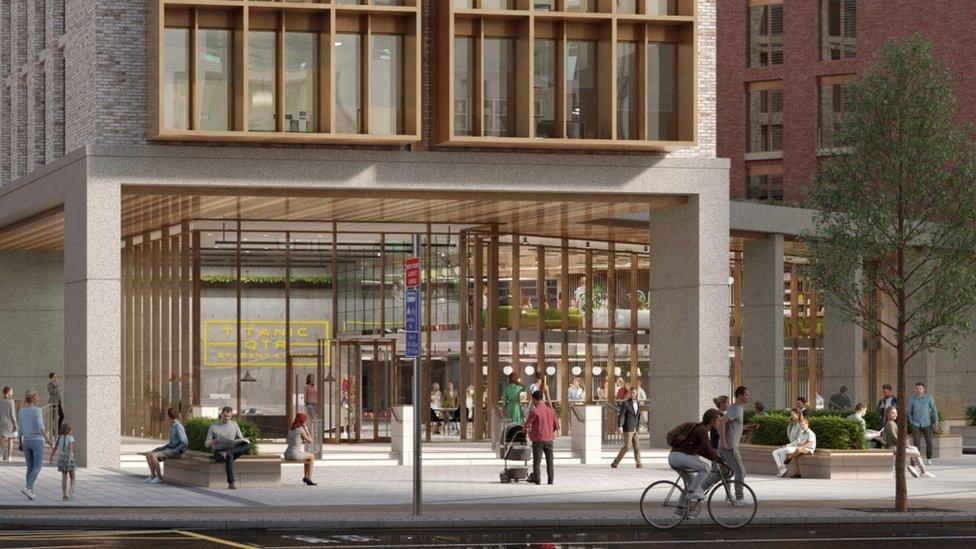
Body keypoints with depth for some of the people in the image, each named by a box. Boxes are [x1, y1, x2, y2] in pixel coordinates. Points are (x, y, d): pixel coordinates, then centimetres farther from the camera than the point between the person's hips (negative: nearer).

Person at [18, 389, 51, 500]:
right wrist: (47, 438, -11)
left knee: (30, 467, 14)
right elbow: (40, 426, -20)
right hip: (37, 441, -6)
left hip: (26, 441, 6)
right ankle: (27, 487, -19)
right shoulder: (37, 410, -13)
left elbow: (20, 428, 9)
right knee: (37, 468, -1)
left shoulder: (21, 411, 5)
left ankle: (31, 491, 9)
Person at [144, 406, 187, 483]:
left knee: (154, 456, -24)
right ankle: (153, 476, 0)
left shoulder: (179, 427, -15)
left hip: (176, 452, -10)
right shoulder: (173, 426, 15)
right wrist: (161, 448, 12)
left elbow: (184, 443, -19)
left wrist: (174, 451, -19)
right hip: (170, 448, 10)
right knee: (148, 454, 1)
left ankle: (159, 477, -13)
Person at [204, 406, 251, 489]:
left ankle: (227, 452, -36)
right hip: (218, 453, -3)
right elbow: (206, 444, 4)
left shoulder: (234, 425, 12)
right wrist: (211, 443, -22)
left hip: (232, 449, 3)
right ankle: (231, 483, -44)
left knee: (247, 445, -26)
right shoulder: (214, 426, 5)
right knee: (229, 456, -41)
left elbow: (241, 440, 13)